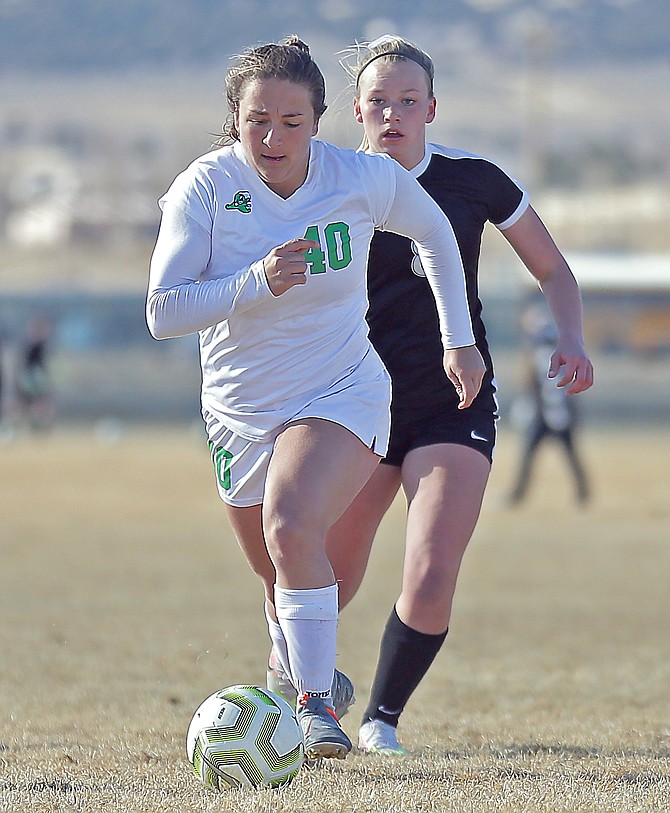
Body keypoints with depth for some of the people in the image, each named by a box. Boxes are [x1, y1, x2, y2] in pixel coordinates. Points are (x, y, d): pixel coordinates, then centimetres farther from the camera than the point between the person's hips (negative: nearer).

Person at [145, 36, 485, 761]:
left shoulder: (367, 180, -14)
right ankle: (312, 679, 44)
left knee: (290, 530, -28)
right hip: (240, 413, 2)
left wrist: (458, 340, 12)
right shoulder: (203, 189, -16)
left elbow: (435, 237, 9)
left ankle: (315, 701, -21)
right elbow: (163, 313, -20)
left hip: (342, 396, -2)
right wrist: (256, 283, -34)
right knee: (278, 577, 15)